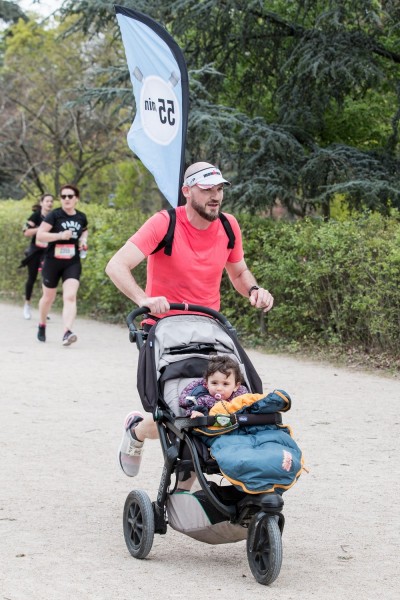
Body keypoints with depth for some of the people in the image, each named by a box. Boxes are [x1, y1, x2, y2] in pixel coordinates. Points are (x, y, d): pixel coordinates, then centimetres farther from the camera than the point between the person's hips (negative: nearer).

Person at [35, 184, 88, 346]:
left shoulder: (81, 217, 4)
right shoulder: (54, 215, -9)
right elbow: (39, 235, -15)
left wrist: (83, 239, 5)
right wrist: (60, 235, -26)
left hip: (73, 263, 2)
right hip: (52, 262, -2)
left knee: (70, 297, -17)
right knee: (48, 297, 14)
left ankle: (67, 333, -27)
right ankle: (42, 325, 40)